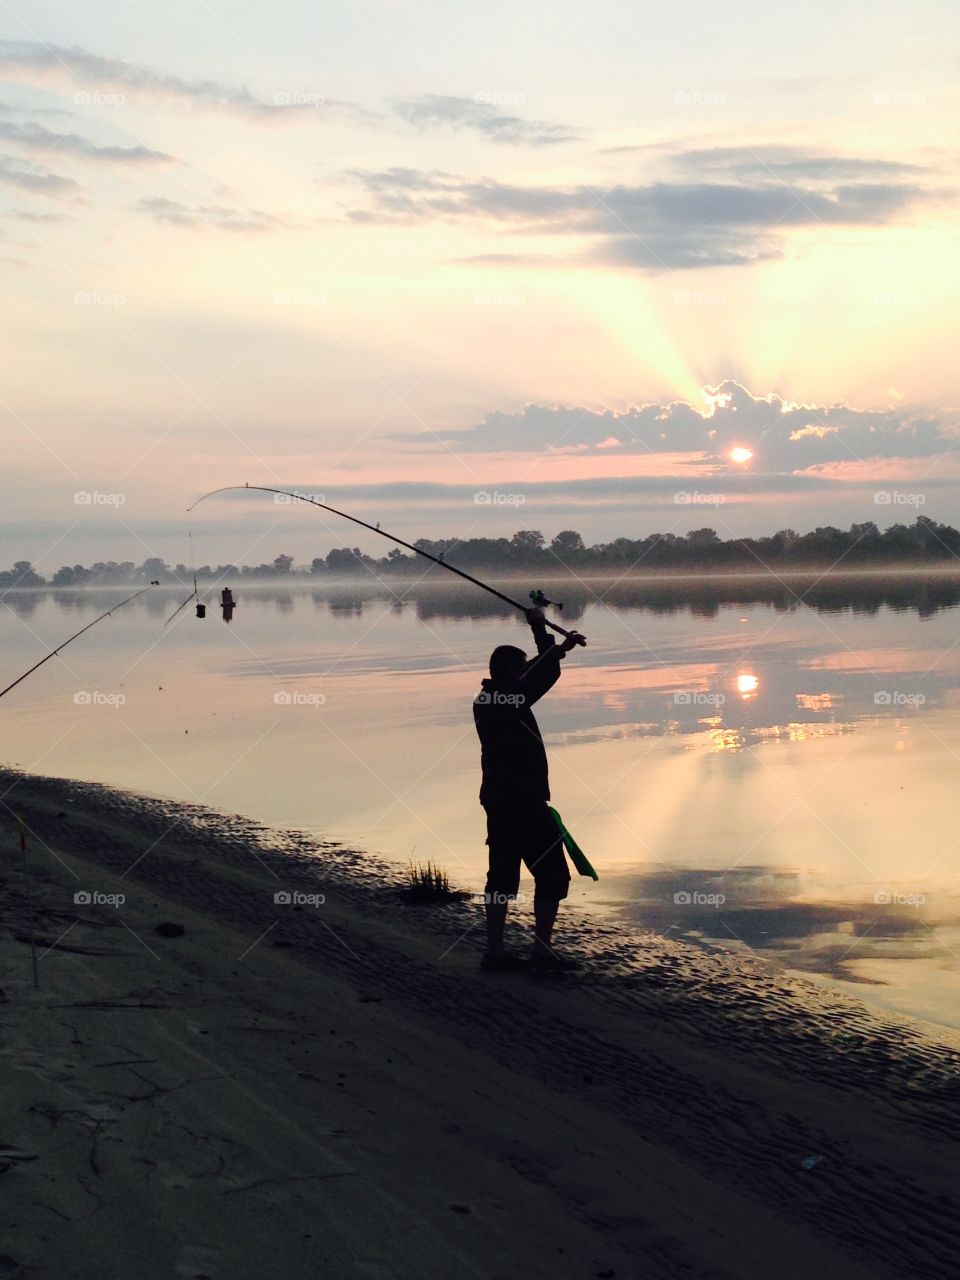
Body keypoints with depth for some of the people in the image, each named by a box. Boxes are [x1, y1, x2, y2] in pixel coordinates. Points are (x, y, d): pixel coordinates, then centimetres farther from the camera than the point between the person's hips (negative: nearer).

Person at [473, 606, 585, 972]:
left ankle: (495, 951, 12)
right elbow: (545, 673, -16)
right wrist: (540, 630, -5)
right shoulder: (511, 700, -16)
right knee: (552, 874, 0)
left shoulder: (485, 701, 12)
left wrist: (559, 648, 27)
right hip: (524, 802, -9)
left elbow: (537, 672, 24)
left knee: (502, 877, 11)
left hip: (499, 801, 9)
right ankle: (541, 949, -2)